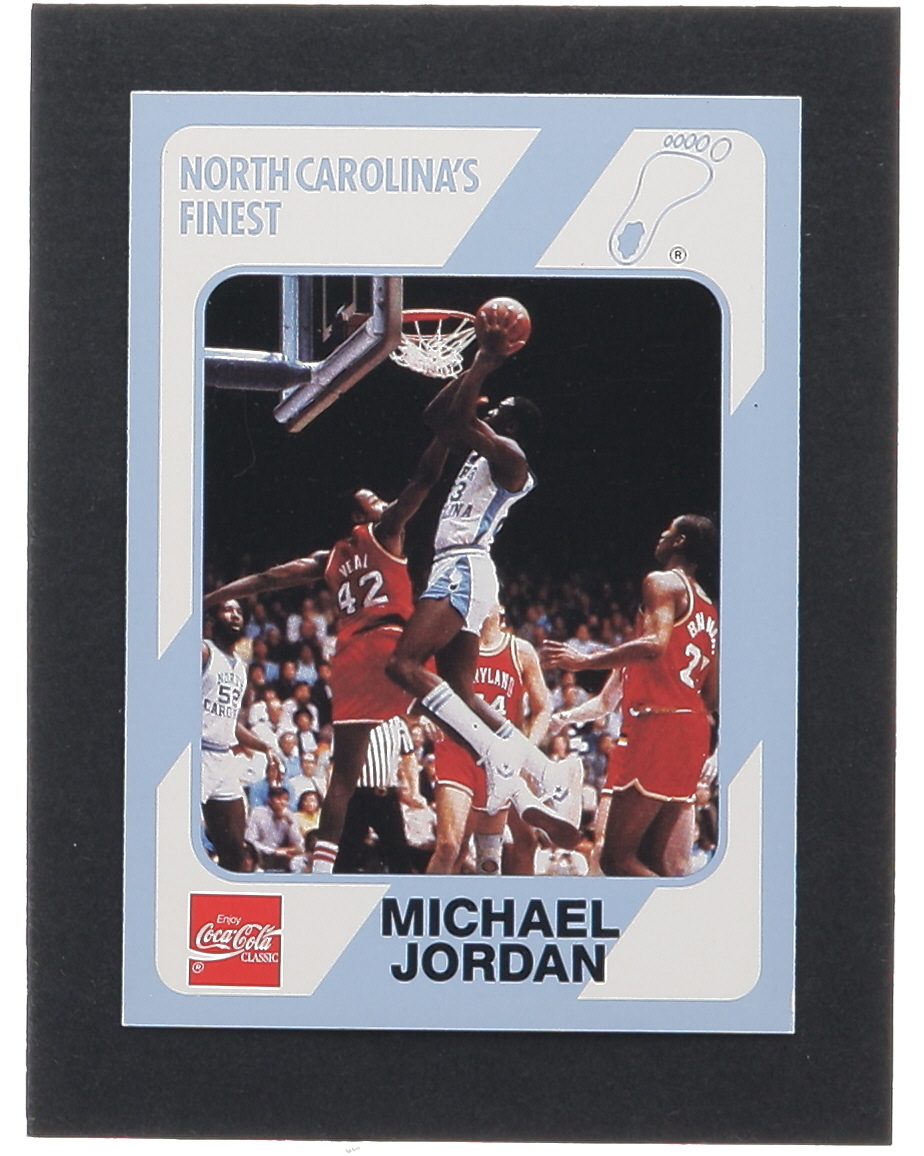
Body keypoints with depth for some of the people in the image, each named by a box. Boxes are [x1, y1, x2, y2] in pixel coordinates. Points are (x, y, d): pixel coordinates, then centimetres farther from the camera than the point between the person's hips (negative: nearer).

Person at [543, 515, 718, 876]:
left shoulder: (663, 582, -3)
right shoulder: (707, 609, 23)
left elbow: (655, 643, -22)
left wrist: (585, 661, -19)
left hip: (659, 724, -9)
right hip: (692, 727, 9)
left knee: (617, 857, -10)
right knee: (668, 869, 5)